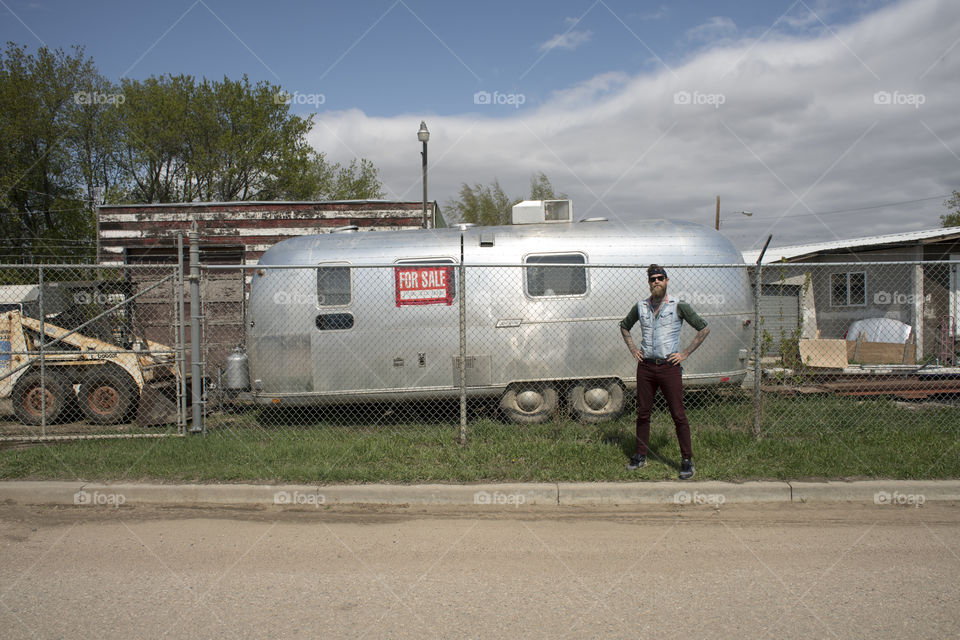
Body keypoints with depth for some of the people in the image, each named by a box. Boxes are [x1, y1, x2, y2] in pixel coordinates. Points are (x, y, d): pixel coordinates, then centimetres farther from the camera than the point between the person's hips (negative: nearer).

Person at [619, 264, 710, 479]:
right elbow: (624, 326, 25)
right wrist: (633, 349, 12)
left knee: (678, 414, -2)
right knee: (643, 413, 9)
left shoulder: (678, 306, -2)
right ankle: (641, 456, 21)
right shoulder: (640, 307, 8)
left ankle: (687, 460, 8)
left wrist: (685, 353, -3)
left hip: (669, 366, -3)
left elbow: (703, 329, 2)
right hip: (645, 366, 4)